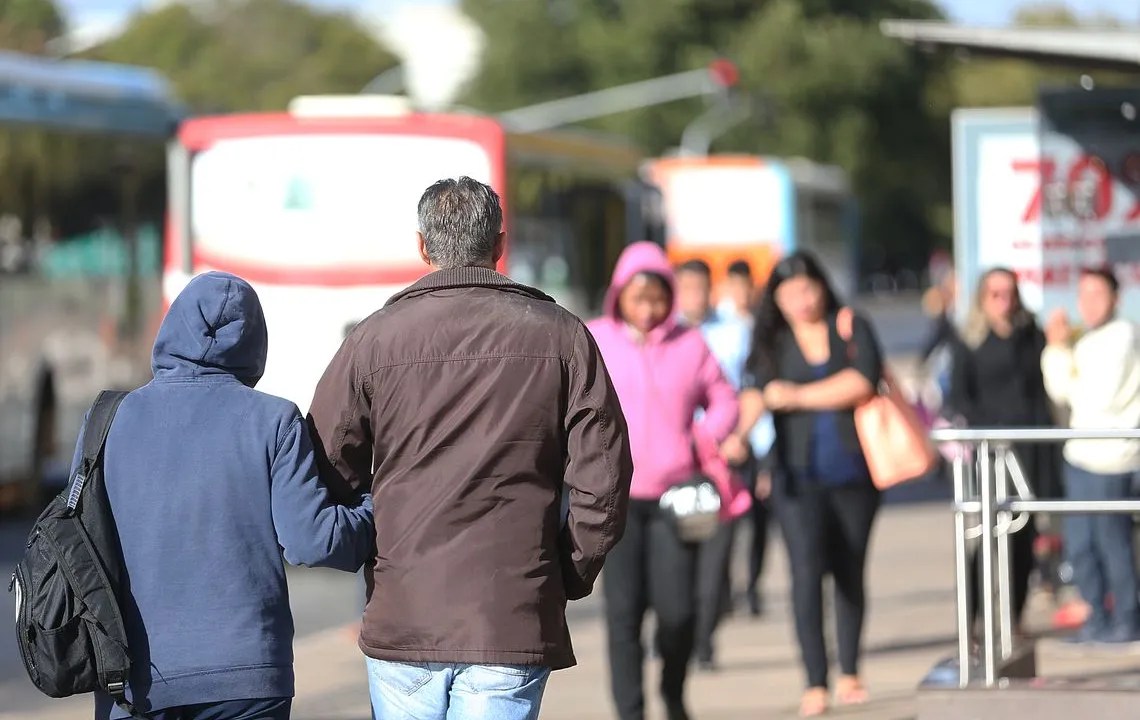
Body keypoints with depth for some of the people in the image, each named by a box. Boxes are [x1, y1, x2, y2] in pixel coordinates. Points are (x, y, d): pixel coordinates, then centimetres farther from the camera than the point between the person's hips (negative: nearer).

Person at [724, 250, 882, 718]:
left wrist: (797, 396, -11)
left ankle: (849, 674, 20)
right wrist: (740, 432, -28)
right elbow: (755, 392, -9)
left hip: (853, 472, 1)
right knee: (806, 573, -12)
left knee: (850, 572, 7)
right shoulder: (771, 342, 6)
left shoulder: (852, 329, 6)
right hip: (799, 477, -1)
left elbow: (861, 383, -9)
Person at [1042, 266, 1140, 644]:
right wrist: (1057, 347, 3)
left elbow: (1103, 398, -16)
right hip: (1081, 453, 9)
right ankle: (1097, 618, 21)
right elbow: (1060, 392, 11)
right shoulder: (1087, 342, 17)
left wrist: (1074, 386, 0)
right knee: (1079, 544, 11)